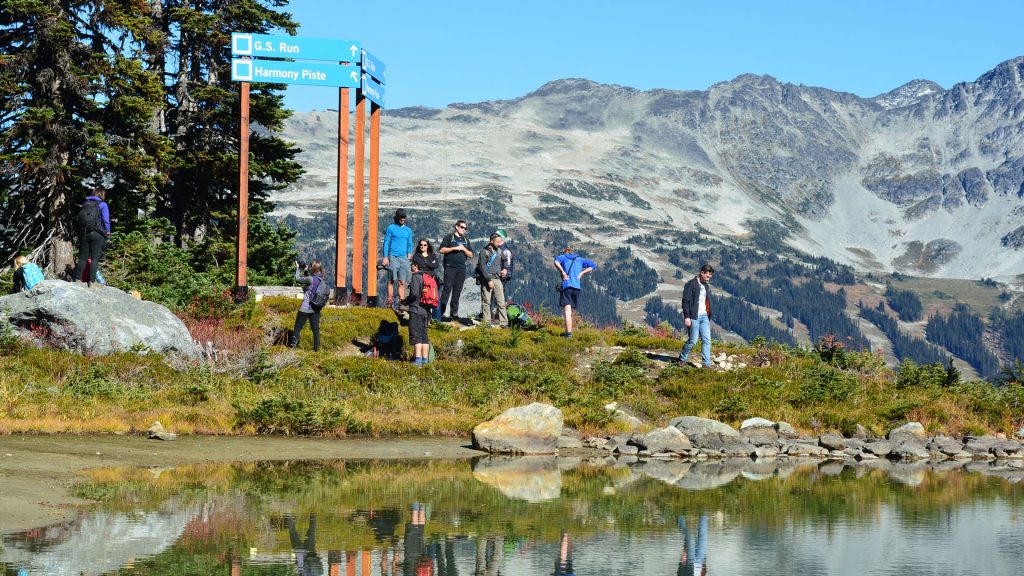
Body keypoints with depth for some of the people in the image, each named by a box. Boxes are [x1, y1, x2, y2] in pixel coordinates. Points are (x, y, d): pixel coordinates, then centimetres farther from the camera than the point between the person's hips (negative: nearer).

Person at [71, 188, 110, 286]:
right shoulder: (102, 205, -2)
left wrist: (79, 233, 18)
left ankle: (77, 279, 9)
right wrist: (108, 232, 3)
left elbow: (79, 218, 13)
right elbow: (106, 220, -8)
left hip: (83, 233, 4)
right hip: (97, 234, -4)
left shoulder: (85, 204, 12)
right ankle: (92, 281, -7)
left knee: (82, 257, 9)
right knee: (95, 258, -2)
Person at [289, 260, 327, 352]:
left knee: (298, 328, 5)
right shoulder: (323, 280, 2)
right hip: (316, 309, 6)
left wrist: (298, 268, 1)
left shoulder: (311, 279, -22)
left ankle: (292, 345, 8)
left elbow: (298, 279, -12)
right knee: (315, 329, 11)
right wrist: (305, 271, 10)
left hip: (305, 308, -6)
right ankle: (316, 348, 13)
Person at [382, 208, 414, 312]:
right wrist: (385, 257, -7)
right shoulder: (391, 228, 5)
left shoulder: (408, 230, 17)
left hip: (404, 258, 4)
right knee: (392, 280, -9)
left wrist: (409, 257, 9)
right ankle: (390, 302, -11)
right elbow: (386, 243, 2)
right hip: (393, 257, -4)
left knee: (402, 282, 0)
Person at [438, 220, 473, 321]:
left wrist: (463, 249, -2)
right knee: (447, 289, -10)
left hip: (461, 268, 5)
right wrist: (454, 248, -11)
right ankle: (441, 311, -11)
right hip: (450, 267, -5)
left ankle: (454, 312, 6)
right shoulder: (449, 237, 5)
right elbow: (441, 250, -4)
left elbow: (471, 255, 16)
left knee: (457, 291, 4)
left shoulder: (466, 240, 19)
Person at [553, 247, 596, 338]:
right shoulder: (579, 259, 22)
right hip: (577, 287, 4)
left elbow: (556, 262, -12)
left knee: (567, 311, -11)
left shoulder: (563, 257, 11)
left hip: (566, 286, -4)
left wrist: (563, 273, -6)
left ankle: (569, 333, -23)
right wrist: (582, 273, 12)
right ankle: (567, 332, 22)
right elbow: (593, 266, 16)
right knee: (570, 312, 16)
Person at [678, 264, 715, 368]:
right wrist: (686, 317, -18)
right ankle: (682, 359, 14)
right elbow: (685, 301, -12)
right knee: (693, 340, -5)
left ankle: (707, 364, -2)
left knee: (707, 340, -1)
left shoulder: (707, 286, 16)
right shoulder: (691, 284, -7)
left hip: (704, 317, 7)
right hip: (694, 317, -7)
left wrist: (709, 317, 20)